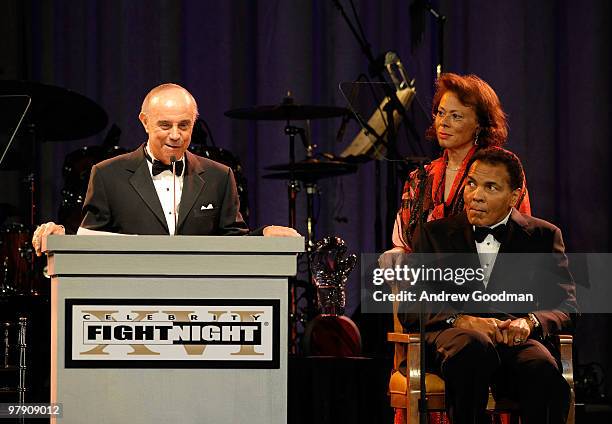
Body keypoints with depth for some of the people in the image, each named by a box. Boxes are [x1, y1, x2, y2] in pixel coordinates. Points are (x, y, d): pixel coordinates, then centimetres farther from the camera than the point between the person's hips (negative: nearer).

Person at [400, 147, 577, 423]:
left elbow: (567, 308, 12)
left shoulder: (543, 237, 20)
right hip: (449, 336, 0)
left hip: (516, 339, 1)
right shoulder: (433, 233, 19)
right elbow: (409, 310, 8)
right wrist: (461, 320, -13)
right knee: (472, 345, -38)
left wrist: (529, 321, -12)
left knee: (544, 370, -36)